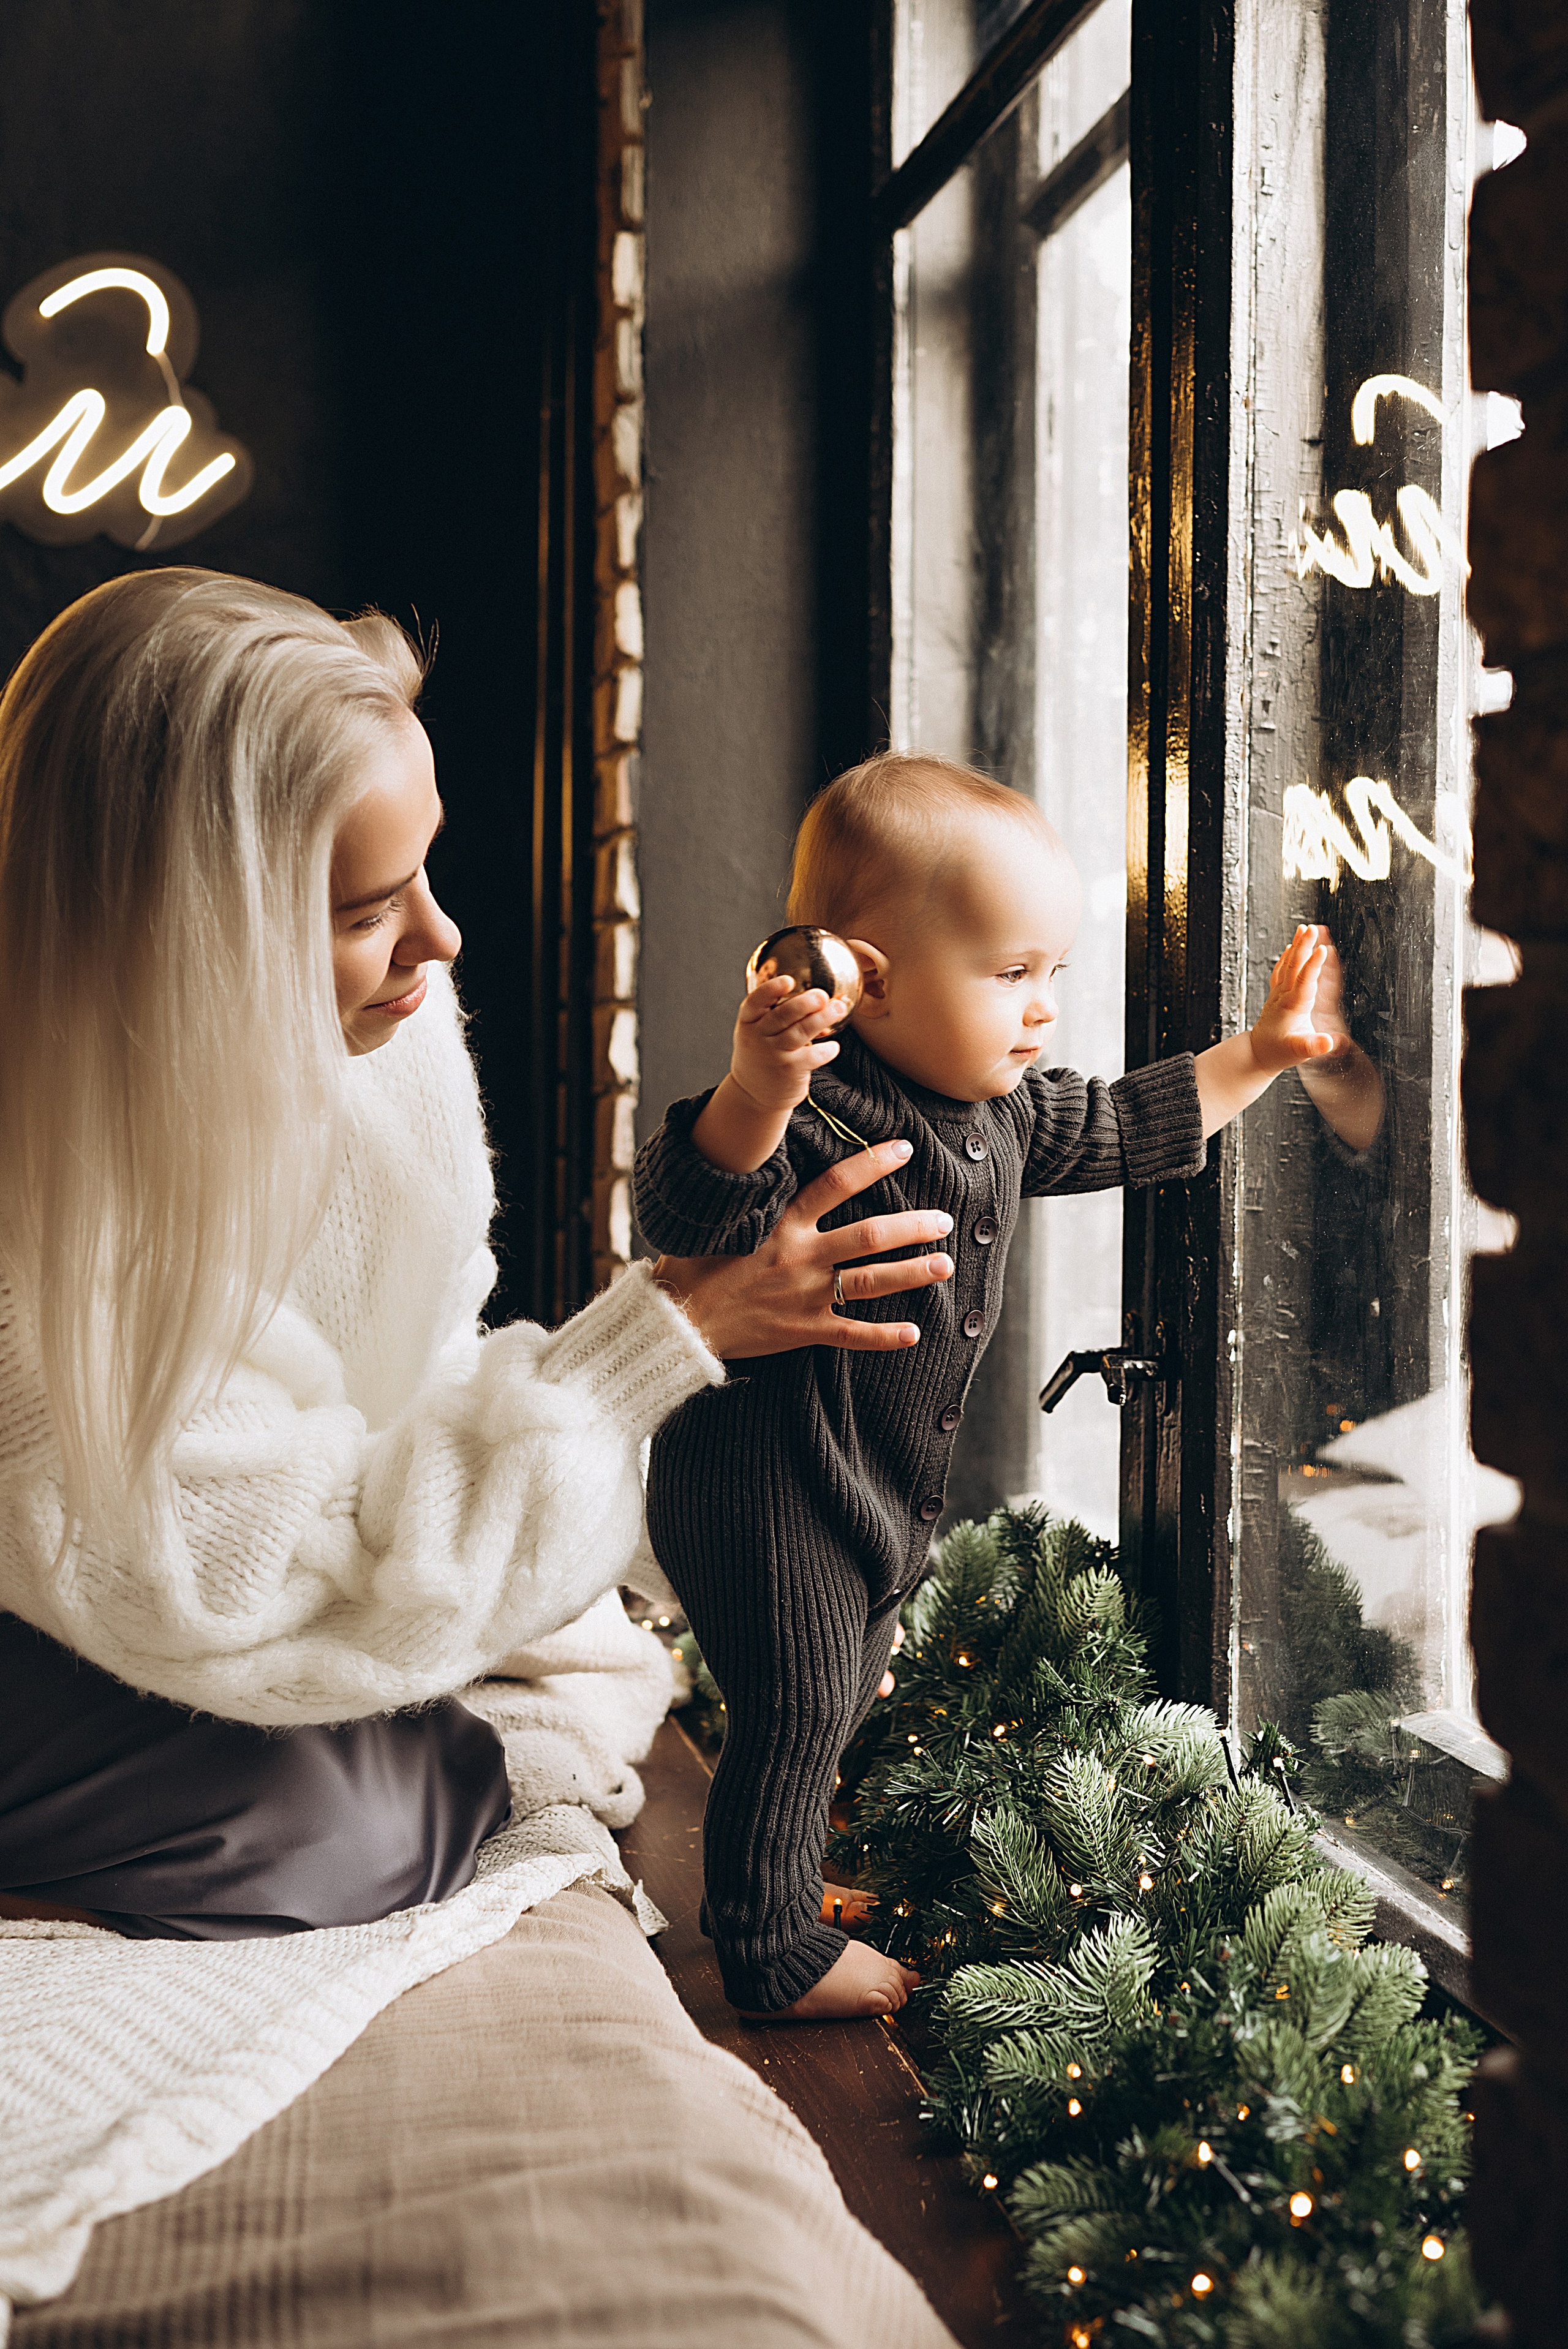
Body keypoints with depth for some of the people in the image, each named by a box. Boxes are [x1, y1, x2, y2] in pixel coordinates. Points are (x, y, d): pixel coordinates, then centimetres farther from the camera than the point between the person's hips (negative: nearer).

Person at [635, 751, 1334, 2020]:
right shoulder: (812, 1114, -28)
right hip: (765, 1486, -9)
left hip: (886, 1482, 9)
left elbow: (1121, 1126, 18)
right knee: (795, 1708, 2)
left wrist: (1258, 1054, 18)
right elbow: (686, 1212, -42)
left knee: (843, 1701, 23)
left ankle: (784, 1877, 43)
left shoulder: (1003, 1112, 2)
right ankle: (778, 1951, 19)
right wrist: (752, 1095, -59)